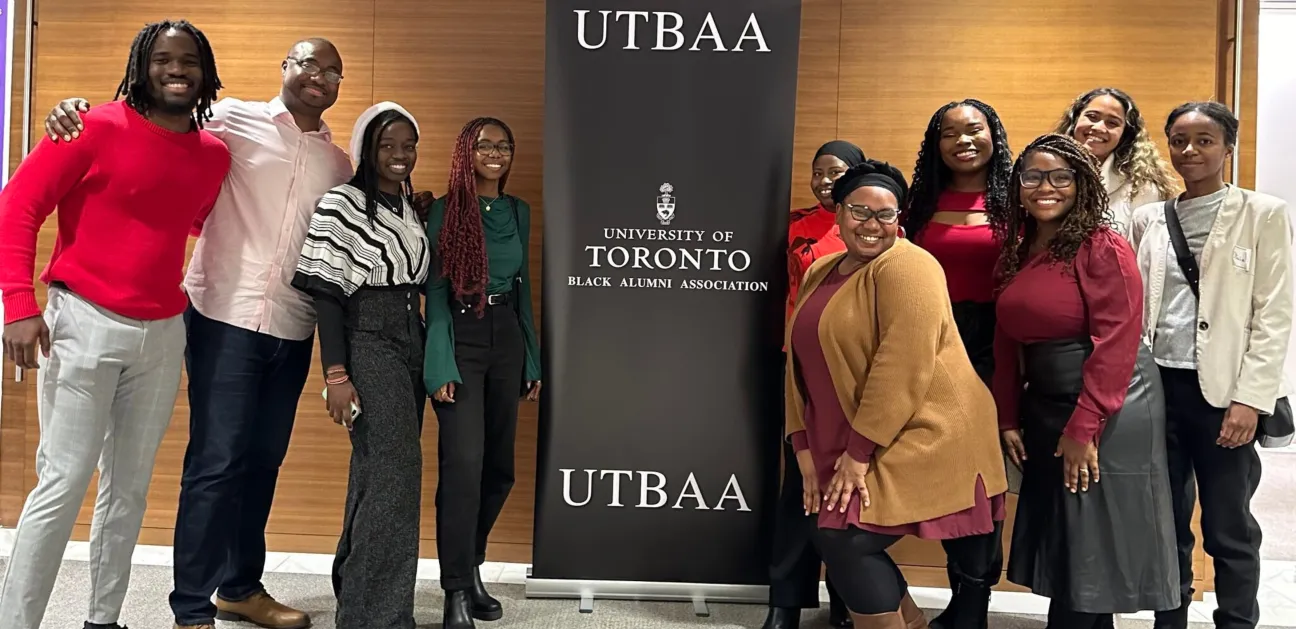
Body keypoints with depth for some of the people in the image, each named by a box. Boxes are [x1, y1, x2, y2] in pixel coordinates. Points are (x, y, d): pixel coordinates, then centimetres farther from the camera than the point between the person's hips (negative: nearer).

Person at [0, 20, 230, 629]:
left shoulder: (215, 154, 6)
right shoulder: (98, 126, -8)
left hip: (164, 334, 5)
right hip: (87, 323, -5)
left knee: (129, 489, 12)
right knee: (63, 485, -3)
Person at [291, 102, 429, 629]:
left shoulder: (412, 207, 14)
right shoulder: (341, 204, -7)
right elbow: (326, 292, -11)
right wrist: (335, 373, -16)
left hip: (411, 342, 7)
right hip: (367, 343, -7)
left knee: (379, 468, 13)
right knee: (395, 469, -11)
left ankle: (356, 585, 29)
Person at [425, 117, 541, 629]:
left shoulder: (519, 211, 12)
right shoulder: (444, 211, -2)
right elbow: (435, 292, -7)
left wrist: (532, 360, 12)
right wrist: (441, 365, -17)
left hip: (506, 340, 5)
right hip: (460, 340, -5)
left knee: (499, 466, 10)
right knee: (463, 462, -13)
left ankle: (470, 567, 29)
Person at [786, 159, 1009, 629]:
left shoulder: (906, 266, -13)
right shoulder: (820, 275, 12)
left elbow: (903, 367, -21)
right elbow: (801, 362, 10)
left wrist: (859, 452, -19)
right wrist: (806, 447, 2)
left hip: (923, 436, -8)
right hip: (852, 446, 8)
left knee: (846, 540, -12)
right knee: (839, 541, 5)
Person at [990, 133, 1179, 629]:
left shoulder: (1104, 248, -13)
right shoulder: (1017, 250, 8)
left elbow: (1116, 343, -19)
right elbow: (1007, 341, 8)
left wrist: (1084, 426, -20)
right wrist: (1008, 417, 4)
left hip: (1110, 411, -7)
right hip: (1044, 410, 7)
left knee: (1092, 546, 3)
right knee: (1058, 541, 15)